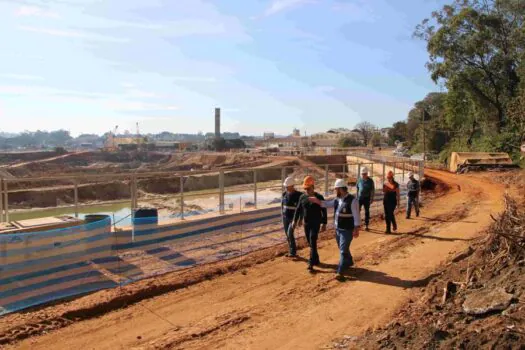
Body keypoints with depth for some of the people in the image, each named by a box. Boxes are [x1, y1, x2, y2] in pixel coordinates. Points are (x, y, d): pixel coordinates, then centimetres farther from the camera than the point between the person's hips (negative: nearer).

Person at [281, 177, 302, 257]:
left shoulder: (298, 195, -15)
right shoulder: (284, 194, 2)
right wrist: (282, 215, 14)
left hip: (293, 218, -6)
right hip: (285, 218, 6)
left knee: (290, 234, -18)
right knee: (287, 235, 9)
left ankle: (293, 252, -8)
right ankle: (291, 252, 21)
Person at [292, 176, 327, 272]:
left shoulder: (319, 197, -10)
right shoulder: (302, 197, 3)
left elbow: (324, 211, -8)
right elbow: (298, 209, 11)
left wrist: (324, 224, -11)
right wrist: (295, 220, 7)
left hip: (316, 224, -5)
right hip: (306, 224, 5)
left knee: (313, 243, -10)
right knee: (310, 243, 13)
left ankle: (311, 264, -9)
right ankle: (316, 260, 29)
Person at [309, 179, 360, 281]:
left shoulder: (352, 200, -20)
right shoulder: (337, 199, 4)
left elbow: (356, 215, -20)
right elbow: (328, 204, 18)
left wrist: (356, 229, -22)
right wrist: (317, 201, 8)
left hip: (347, 230, -8)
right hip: (338, 229, 8)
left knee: (343, 250, -6)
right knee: (342, 248, 23)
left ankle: (339, 272, -2)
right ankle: (349, 262, 46)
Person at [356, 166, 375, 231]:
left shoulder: (370, 181, -5)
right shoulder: (359, 180, 1)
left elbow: (372, 190, -3)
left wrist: (372, 199, -6)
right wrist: (357, 197, 10)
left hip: (367, 198, -2)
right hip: (360, 198, 2)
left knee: (367, 212, 7)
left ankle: (366, 225, 16)